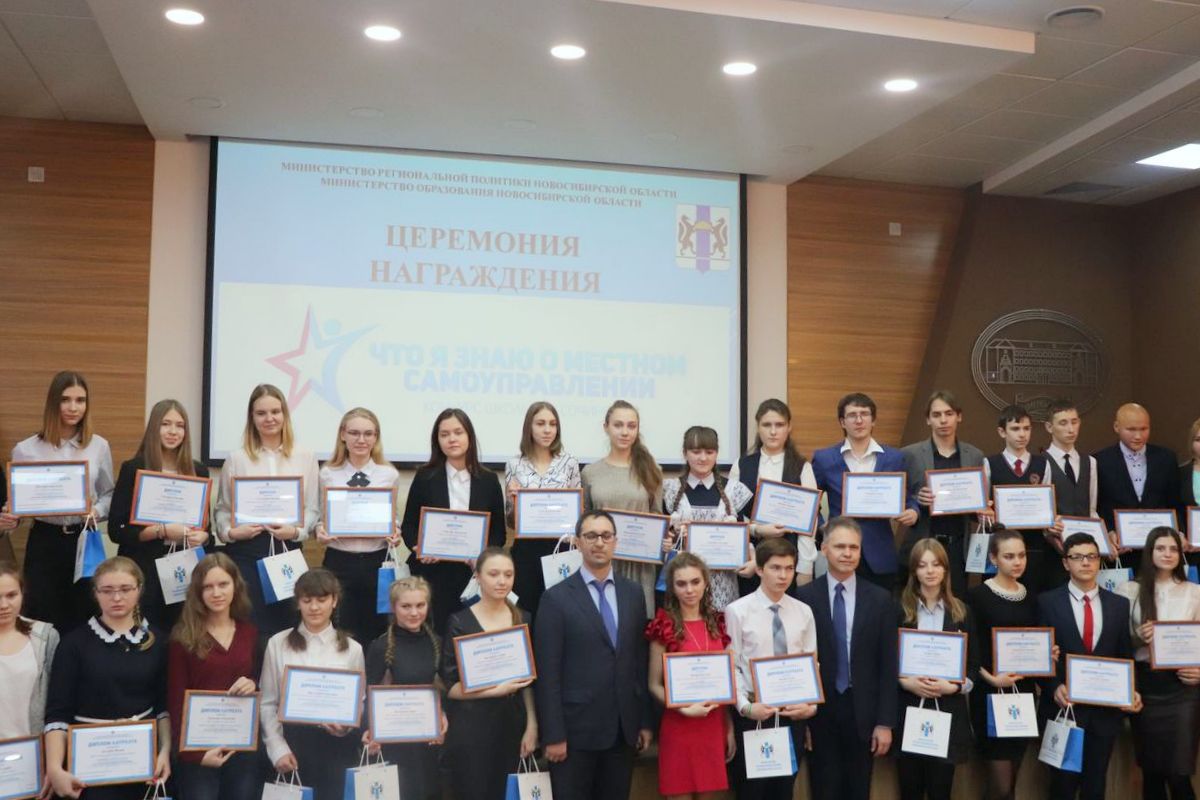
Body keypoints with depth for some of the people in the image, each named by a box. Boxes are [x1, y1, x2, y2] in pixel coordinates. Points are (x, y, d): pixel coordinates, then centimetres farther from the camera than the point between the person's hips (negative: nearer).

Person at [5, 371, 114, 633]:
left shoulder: (99, 446, 3)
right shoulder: (26, 450, -1)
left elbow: (109, 494, 10)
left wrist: (98, 512, -11)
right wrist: (9, 520, -17)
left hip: (85, 541, 1)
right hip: (44, 542, -1)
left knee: (85, 620, 5)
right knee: (44, 621, 2)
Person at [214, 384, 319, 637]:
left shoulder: (305, 458, 6)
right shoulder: (236, 459, 4)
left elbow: (312, 507, 4)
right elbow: (222, 507, 5)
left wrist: (297, 531, -14)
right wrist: (229, 532, -13)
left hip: (287, 550, 1)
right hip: (245, 551, -1)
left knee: (283, 623, 6)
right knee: (247, 625, -1)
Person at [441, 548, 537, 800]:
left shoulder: (523, 619, 6)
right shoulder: (459, 622, -5)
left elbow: (530, 680, 10)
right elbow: (450, 687, -7)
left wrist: (532, 727, 2)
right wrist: (497, 690, -17)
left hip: (512, 724, 3)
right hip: (471, 726, -3)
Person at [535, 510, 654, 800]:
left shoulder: (633, 593, 8)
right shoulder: (556, 598, -6)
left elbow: (641, 660, 9)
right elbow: (547, 672, -8)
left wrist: (645, 720, 8)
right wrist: (553, 735, -11)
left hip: (624, 728, 4)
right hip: (576, 728, -4)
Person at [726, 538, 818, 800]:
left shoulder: (804, 612, 5)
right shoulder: (738, 611, -6)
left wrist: (811, 705, -7)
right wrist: (745, 707, -17)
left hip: (794, 714, 3)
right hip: (754, 714, -3)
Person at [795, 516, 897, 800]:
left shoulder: (880, 599, 2)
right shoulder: (804, 597, -4)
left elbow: (888, 665, 1)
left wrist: (885, 722, -2)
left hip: (863, 712, 1)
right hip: (819, 712, -1)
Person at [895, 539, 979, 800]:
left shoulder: (961, 611, 7)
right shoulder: (899, 609, 2)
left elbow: (974, 664, 7)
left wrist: (954, 686, -11)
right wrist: (905, 682, -14)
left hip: (948, 713, 1)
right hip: (907, 712, -1)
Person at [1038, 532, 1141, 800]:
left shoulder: (1120, 604, 7)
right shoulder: (1047, 602, -3)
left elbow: (1125, 656, 9)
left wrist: (1131, 692, -6)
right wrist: (1054, 687, -18)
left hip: (1106, 708, 3)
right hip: (1064, 705, -2)